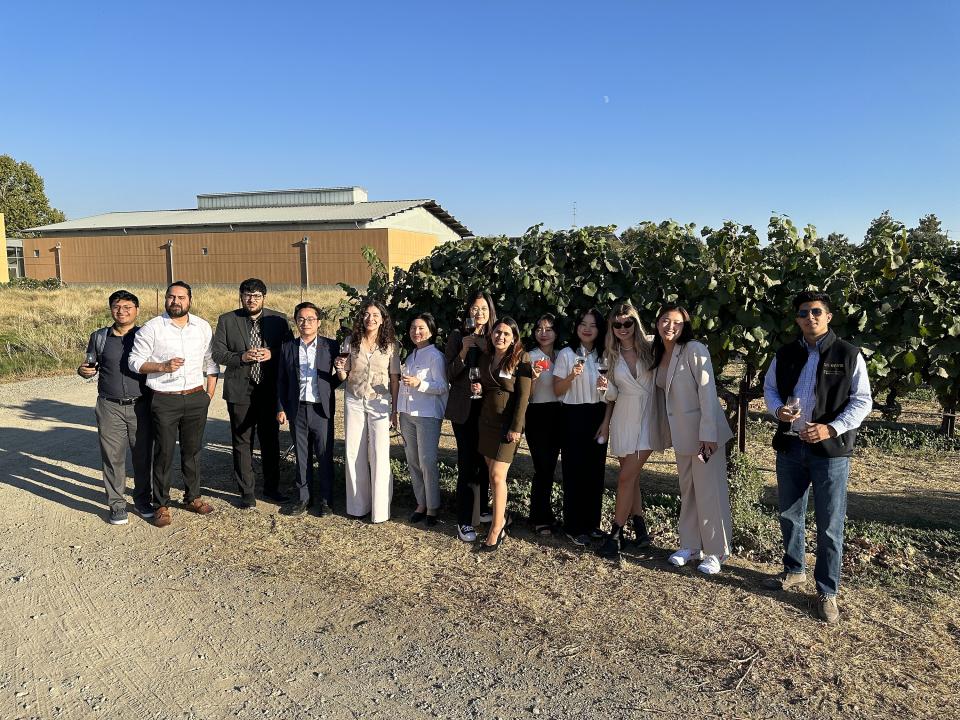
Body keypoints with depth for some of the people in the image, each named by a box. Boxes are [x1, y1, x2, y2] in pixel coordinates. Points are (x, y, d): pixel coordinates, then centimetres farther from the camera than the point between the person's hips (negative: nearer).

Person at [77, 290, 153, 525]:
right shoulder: (99, 337, 5)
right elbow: (91, 366, 13)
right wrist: (83, 371, -10)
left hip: (140, 406, -1)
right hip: (110, 407, 1)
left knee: (143, 455, 6)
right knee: (113, 457, 4)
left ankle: (143, 500, 22)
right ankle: (117, 505, 17)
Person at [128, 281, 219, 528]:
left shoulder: (203, 326, 5)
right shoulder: (151, 328, -5)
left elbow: (211, 361, 10)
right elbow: (135, 361, -4)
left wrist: (210, 394, 5)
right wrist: (162, 366, -19)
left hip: (196, 398, 3)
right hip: (164, 400, -3)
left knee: (193, 450, 14)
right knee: (164, 453, 4)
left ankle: (193, 497, 28)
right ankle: (162, 505, 16)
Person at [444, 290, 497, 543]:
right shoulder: (458, 337, 0)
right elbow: (450, 375, -4)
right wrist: (464, 350, -18)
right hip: (464, 408, -3)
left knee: (484, 462, 10)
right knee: (467, 465, -3)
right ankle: (464, 522, 6)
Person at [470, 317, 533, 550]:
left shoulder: (521, 359, -9)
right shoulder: (485, 357, 8)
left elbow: (523, 396, -12)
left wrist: (516, 428, -16)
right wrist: (479, 389, -2)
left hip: (507, 423, -6)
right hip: (486, 420, 6)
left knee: (497, 476, -7)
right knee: (492, 472, 11)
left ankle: (496, 529, 2)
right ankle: (501, 516, 26)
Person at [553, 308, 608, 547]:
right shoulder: (567, 354, -3)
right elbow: (557, 391, -4)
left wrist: (606, 422, 1)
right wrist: (572, 376, -20)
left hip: (598, 417, 4)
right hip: (574, 417, -4)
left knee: (595, 471, 8)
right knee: (574, 472, 0)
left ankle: (592, 523, 22)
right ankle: (573, 527, 11)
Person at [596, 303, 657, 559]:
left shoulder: (649, 349, -2)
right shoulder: (611, 356, 6)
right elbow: (612, 394, 11)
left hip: (647, 418, -3)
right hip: (623, 420, 3)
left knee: (626, 477, -6)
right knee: (632, 476, 8)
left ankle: (616, 533, 4)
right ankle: (640, 528, 22)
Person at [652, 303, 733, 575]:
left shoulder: (694, 350, -15)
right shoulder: (658, 354, 6)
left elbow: (708, 392, -18)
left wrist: (708, 434, -21)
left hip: (704, 431, -7)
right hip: (680, 434, 7)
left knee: (710, 492, 0)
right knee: (687, 491, 15)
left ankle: (716, 552, 13)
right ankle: (691, 546, 27)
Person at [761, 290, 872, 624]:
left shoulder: (848, 354, -5)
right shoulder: (785, 355, 6)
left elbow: (862, 400, -4)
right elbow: (769, 387, 16)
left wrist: (832, 429, -18)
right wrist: (778, 410, -7)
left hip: (831, 449, -4)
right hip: (790, 446, 4)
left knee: (829, 525, 2)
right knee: (789, 515, 17)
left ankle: (827, 592, 17)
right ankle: (794, 571, 38)